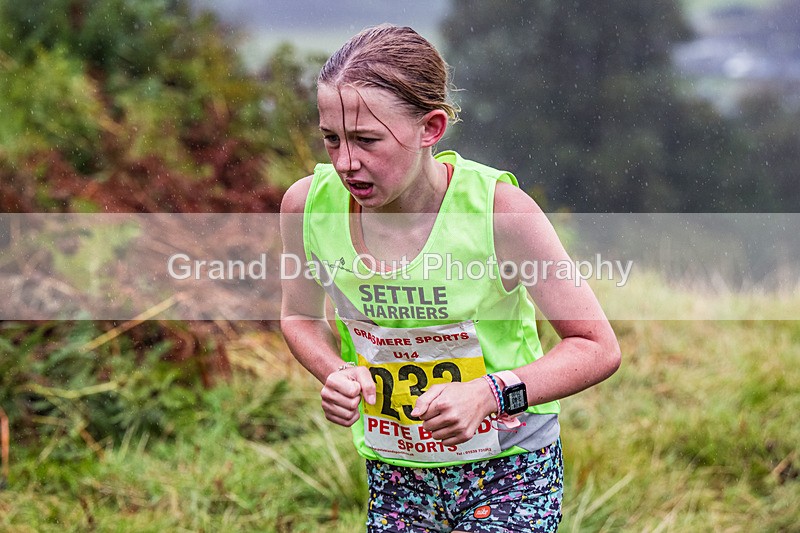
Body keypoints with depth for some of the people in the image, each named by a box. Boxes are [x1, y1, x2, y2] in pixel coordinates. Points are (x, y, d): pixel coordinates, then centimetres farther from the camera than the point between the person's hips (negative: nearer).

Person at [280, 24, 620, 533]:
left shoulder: (499, 209, -23)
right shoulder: (308, 204, -13)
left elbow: (599, 349, -16)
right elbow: (301, 317, 8)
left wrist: (487, 395, -29)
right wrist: (336, 371, -13)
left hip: (508, 471, -3)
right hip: (393, 472, 3)